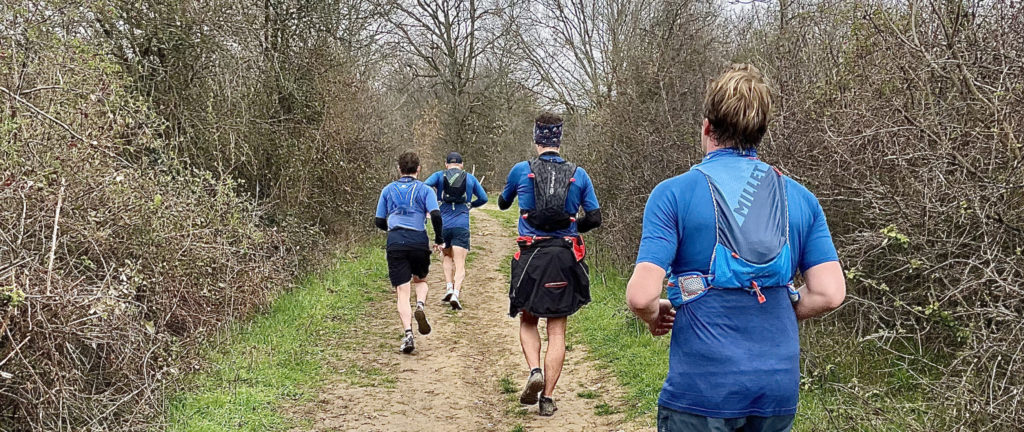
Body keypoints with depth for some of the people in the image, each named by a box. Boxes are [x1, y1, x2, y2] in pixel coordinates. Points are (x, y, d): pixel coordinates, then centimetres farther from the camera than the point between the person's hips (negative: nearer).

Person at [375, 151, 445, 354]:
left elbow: (379, 221, 13)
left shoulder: (388, 190, 13)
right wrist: (439, 240, 5)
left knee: (402, 292, 0)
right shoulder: (424, 189, 6)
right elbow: (435, 215, -8)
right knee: (420, 280, 24)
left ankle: (408, 334, -14)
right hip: (419, 242, -1)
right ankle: (420, 306, -6)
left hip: (395, 243, 1)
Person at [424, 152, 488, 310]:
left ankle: (449, 287, 8)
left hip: (443, 224, 1)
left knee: (446, 257, 23)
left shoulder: (439, 175, 8)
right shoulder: (470, 178, 11)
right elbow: (483, 198, 14)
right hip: (462, 227, -1)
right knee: (459, 264, -2)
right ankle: (456, 293, -22)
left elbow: (424, 186, -10)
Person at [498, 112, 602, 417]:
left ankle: (534, 371, -6)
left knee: (528, 320, 18)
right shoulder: (579, 174, 2)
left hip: (531, 255, -1)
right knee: (557, 329, 7)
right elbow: (595, 218, 5)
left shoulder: (521, 170, -1)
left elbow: (503, 203, 18)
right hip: (566, 257, 1)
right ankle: (548, 398, 6)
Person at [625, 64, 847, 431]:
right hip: (780, 388, 4)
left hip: (702, 389, -4)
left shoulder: (674, 194, -8)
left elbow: (641, 295, -16)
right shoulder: (801, 198, 4)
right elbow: (830, 293, -1)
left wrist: (654, 315, 6)